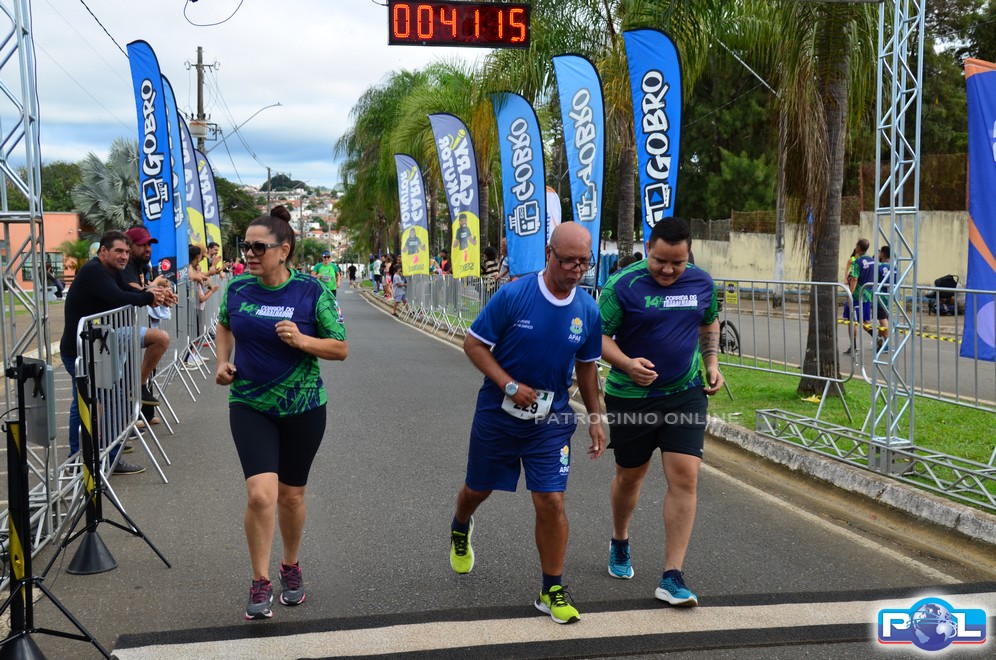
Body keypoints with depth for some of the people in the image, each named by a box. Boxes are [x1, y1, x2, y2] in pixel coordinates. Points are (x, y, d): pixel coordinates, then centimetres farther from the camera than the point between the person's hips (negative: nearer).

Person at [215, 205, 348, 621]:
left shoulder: (311, 292, -11)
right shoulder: (237, 289, -3)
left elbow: (341, 349, -7)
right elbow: (225, 326, 19)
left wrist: (302, 341, -23)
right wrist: (223, 361, 3)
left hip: (302, 408, 0)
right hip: (249, 406, 1)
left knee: (292, 495, 13)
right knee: (261, 493, -15)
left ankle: (291, 567, 38)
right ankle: (260, 584, 1)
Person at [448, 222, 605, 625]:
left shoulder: (588, 311, -5)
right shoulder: (513, 296, -18)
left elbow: (586, 365, 10)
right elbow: (473, 344, -11)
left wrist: (595, 416, 10)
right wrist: (510, 386, -20)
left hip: (551, 420, 1)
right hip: (498, 414, -1)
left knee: (552, 503, -6)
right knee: (478, 489, 18)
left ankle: (552, 591, 10)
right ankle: (460, 529, 54)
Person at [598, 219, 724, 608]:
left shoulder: (701, 283, 1)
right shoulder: (623, 285, -13)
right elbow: (600, 335, -11)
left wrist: (712, 362, 4)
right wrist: (627, 363, -28)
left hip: (685, 394, 2)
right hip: (630, 397, -2)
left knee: (685, 478, -9)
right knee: (630, 476, 14)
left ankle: (672, 576, -3)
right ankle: (619, 543, 44)